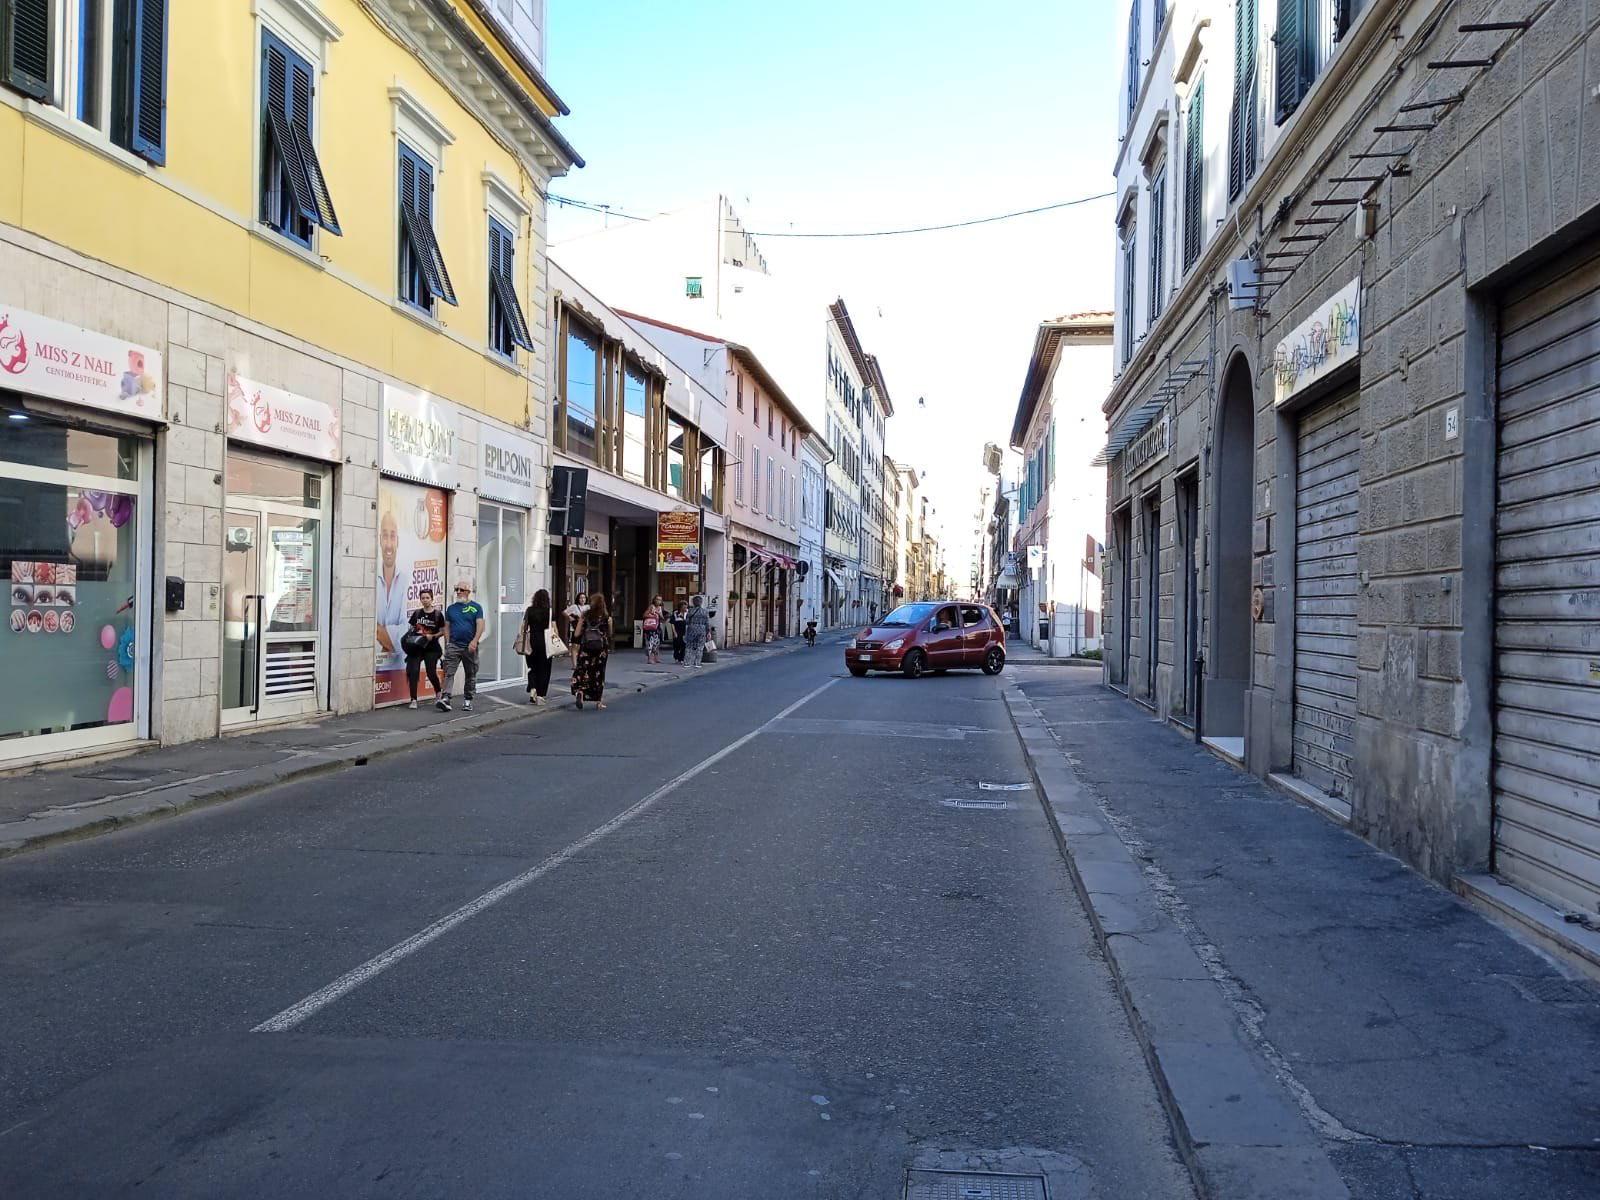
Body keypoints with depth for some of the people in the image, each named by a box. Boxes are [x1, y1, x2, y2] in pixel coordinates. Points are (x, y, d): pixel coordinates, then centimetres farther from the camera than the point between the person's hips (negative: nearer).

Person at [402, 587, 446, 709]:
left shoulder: (438, 614, -1)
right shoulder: (416, 614, 8)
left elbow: (442, 632, 2)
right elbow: (411, 629, 15)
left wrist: (433, 636, -14)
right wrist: (409, 636, -4)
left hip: (431, 648, -2)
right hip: (416, 647, 2)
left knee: (431, 673, -3)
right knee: (413, 671, -9)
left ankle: (439, 693, 27)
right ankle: (413, 700, -3)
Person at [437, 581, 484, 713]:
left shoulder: (476, 607, 2)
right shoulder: (451, 608, 11)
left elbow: (480, 626, -6)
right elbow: (447, 626, 13)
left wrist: (474, 641, -18)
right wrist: (447, 642, 1)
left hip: (470, 647, -1)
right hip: (453, 646, 1)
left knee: (470, 675, 8)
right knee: (449, 673, -12)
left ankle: (467, 700, 19)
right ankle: (445, 699, -21)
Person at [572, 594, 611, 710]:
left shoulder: (584, 616, -1)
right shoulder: (607, 617, -3)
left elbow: (577, 633, -1)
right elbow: (610, 635, 7)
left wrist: (576, 643, 15)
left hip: (585, 647, 0)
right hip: (601, 648, 0)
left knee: (583, 670, 4)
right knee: (599, 673, 9)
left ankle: (579, 692, -22)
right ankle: (599, 701, 12)